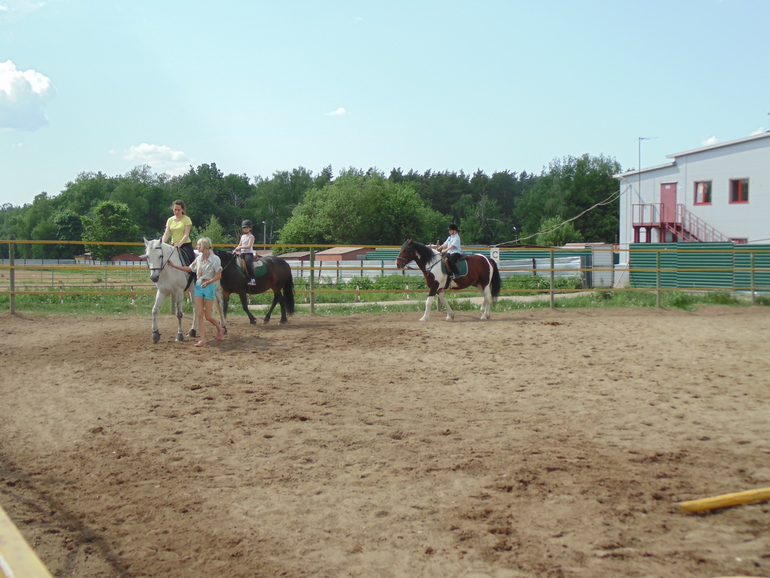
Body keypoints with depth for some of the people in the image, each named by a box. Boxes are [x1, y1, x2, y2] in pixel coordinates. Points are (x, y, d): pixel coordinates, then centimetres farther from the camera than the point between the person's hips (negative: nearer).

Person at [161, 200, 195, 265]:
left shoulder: (187, 219, -4)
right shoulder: (170, 220, 9)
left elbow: (186, 234, -13)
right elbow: (166, 233, 0)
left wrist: (180, 243, -30)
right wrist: (162, 243, -19)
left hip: (185, 245, -4)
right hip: (173, 245, 4)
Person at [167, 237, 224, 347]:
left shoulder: (215, 259, -10)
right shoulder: (198, 258, 6)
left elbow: (218, 276, -10)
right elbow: (189, 269, 18)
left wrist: (207, 282, -23)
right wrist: (174, 266, 15)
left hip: (209, 286, -5)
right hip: (198, 286, 5)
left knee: (208, 316, 0)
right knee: (199, 314, -2)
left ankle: (220, 329, 29)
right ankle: (203, 340, 0)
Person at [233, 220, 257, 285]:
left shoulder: (251, 237, -3)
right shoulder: (242, 236, 20)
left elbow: (249, 246, -16)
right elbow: (239, 245, 22)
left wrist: (240, 247, -23)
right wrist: (235, 250, 3)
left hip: (249, 253, -9)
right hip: (242, 253, 9)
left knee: (248, 264, -32)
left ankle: (253, 279, -33)